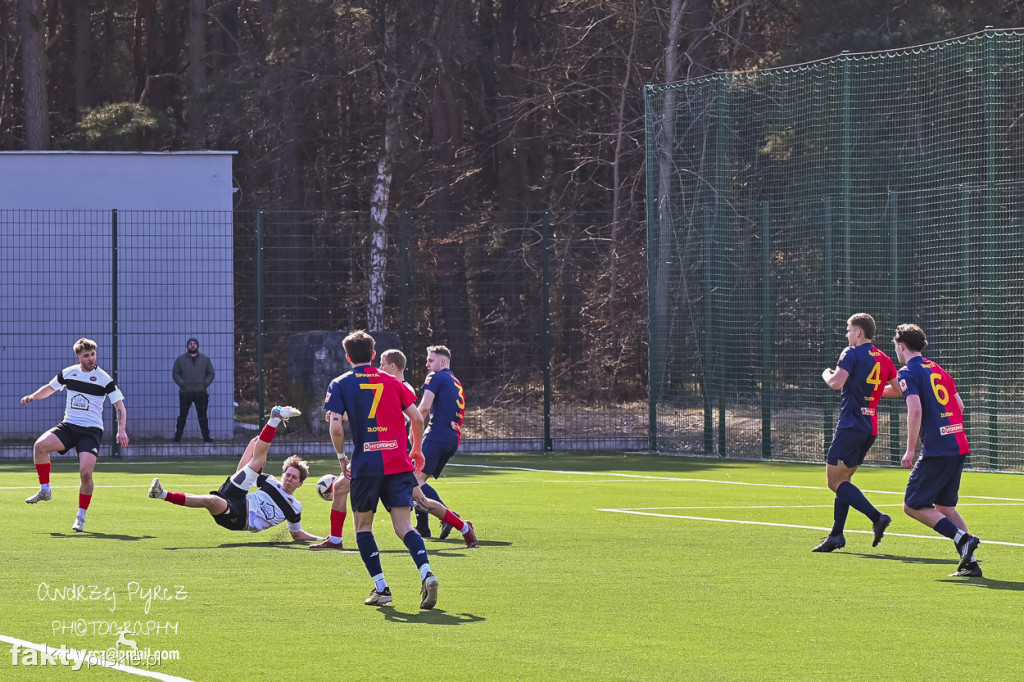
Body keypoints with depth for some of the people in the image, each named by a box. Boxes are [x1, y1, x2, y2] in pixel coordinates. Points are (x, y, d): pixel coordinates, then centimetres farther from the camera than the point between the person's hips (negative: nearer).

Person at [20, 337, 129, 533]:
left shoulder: (104, 379, -4)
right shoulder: (68, 373, 7)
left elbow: (119, 405, -2)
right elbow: (50, 388, 25)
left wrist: (121, 430, -15)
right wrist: (32, 396, 6)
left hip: (91, 430, -3)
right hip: (68, 426, 3)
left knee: (86, 471, -20)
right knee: (40, 445, -23)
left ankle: (81, 516, -2)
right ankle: (45, 490, -6)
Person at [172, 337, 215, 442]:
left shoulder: (205, 359, 11)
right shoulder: (181, 359, 6)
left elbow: (211, 373, 11)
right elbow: (175, 373, 4)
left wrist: (205, 384, -4)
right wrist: (182, 384, -10)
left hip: (201, 393, 1)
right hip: (185, 393, -1)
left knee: (202, 416, 5)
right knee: (182, 416, 0)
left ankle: (206, 437, 9)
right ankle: (177, 437, 5)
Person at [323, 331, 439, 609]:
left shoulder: (340, 385, 3)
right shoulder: (391, 381, 11)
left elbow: (336, 427, -8)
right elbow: (417, 418, 7)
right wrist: (417, 449, 23)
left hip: (365, 465, -2)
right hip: (398, 464, 2)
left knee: (363, 525, 14)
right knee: (403, 526, 1)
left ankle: (381, 588, 5)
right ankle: (426, 573, -23)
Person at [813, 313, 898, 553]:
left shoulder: (852, 354, -10)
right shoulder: (884, 359, 11)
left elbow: (836, 383, -21)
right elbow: (898, 388, 15)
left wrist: (827, 374, 1)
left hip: (851, 424, -8)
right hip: (870, 428, 8)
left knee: (835, 481, -5)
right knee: (843, 480, 17)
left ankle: (876, 517, -20)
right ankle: (836, 535, 16)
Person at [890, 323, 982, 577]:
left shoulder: (908, 373, -6)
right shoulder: (938, 371, 18)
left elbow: (915, 409, -19)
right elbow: (959, 406, 21)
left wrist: (910, 450, -15)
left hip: (936, 450, -8)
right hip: (959, 445, 8)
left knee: (913, 505, 1)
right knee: (944, 506, 16)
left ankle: (962, 538, -14)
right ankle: (970, 563, 6)